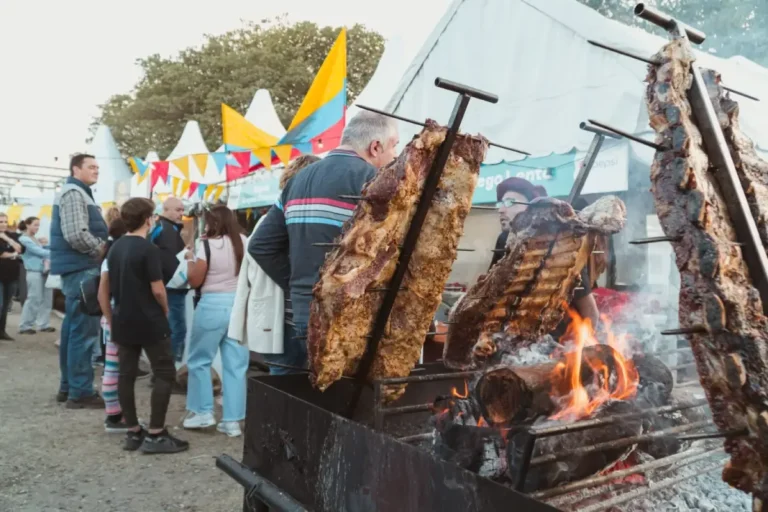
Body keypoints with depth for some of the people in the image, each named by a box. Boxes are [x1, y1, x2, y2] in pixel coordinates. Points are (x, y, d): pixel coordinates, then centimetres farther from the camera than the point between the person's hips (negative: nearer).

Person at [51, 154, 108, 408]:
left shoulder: (80, 193, 20)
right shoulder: (73, 193, -13)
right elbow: (75, 234, -25)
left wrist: (100, 247, 9)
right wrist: (100, 250, -10)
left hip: (78, 268, 11)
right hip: (81, 269, -11)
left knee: (73, 329, 14)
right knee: (84, 330, -8)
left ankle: (69, 386, 22)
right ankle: (80, 392, -4)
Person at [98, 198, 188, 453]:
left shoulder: (115, 248, 8)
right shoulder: (148, 249, -14)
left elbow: (103, 290, 11)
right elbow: (157, 290, -15)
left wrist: (111, 321, 17)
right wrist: (165, 311, 4)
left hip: (123, 322, 8)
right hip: (150, 322, -7)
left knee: (126, 375, 10)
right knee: (165, 374, 0)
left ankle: (133, 432, 17)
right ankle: (155, 435, -1)